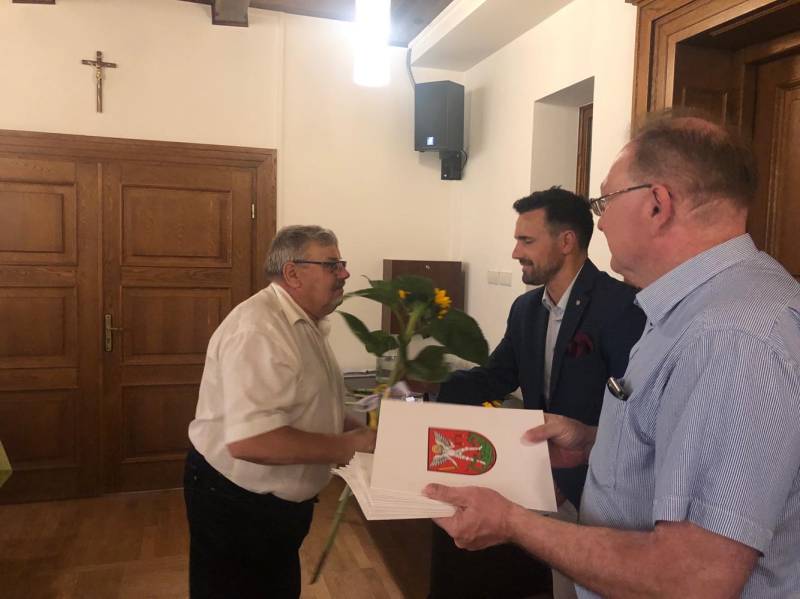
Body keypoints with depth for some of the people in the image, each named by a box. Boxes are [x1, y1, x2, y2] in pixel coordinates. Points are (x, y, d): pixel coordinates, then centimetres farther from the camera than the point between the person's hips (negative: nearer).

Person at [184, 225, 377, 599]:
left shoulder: (306, 324, 6)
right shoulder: (259, 329, -28)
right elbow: (249, 441, -38)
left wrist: (360, 432, -4)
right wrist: (349, 445, -29)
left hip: (281, 501, 9)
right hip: (235, 505, -9)